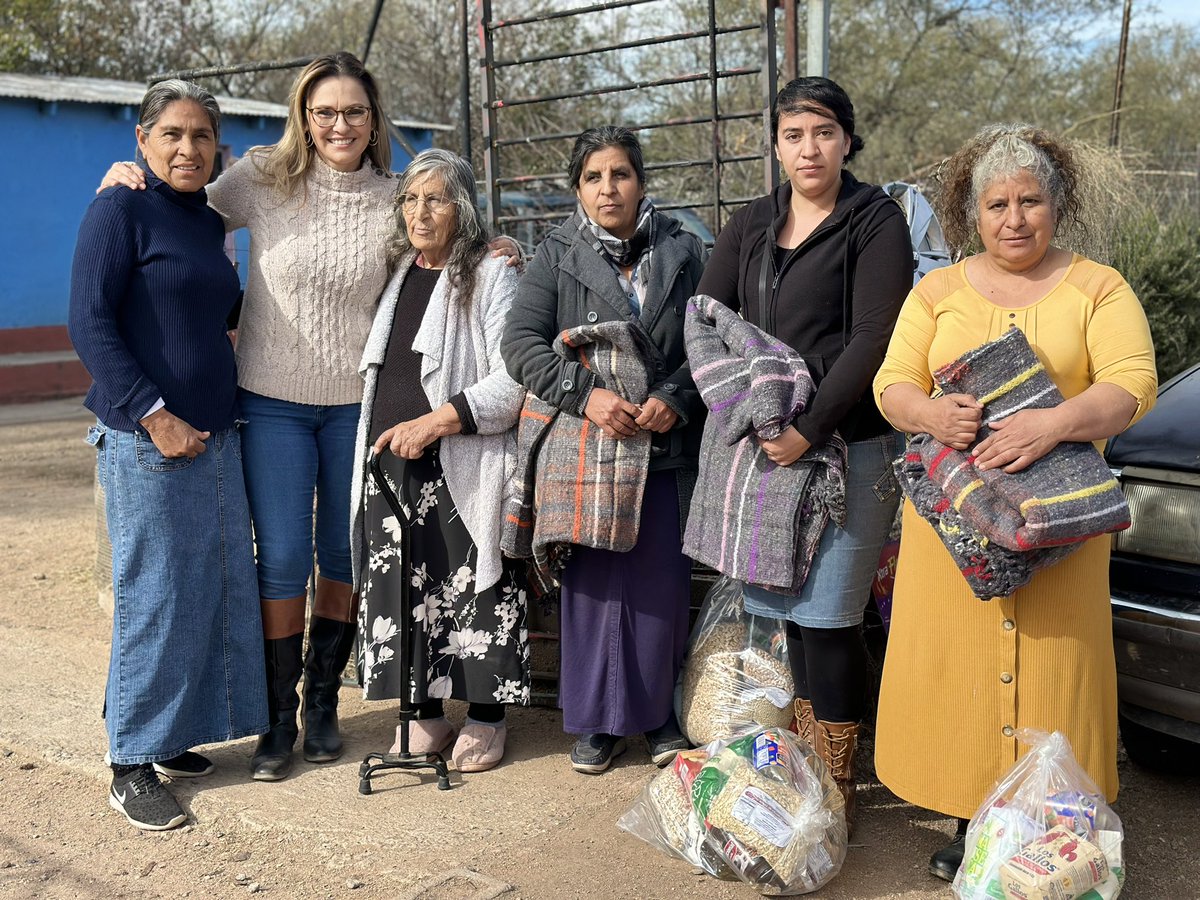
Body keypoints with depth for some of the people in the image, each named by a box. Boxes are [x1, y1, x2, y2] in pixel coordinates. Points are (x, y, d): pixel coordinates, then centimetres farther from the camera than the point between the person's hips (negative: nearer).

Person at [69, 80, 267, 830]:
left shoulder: (211, 224, 15)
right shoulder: (121, 211, -6)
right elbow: (90, 325, -13)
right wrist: (155, 415, -18)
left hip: (215, 434, 8)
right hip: (147, 438, -7)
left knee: (217, 590, 10)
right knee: (154, 598, -4)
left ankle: (169, 734, 24)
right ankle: (131, 767, 8)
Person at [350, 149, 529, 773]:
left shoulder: (492, 277, -3)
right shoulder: (395, 274, 16)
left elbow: (513, 381, -12)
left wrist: (434, 421, -18)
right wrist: (383, 441, 15)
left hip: (461, 469, -5)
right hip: (389, 463, 6)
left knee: (473, 590, -2)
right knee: (401, 589, 7)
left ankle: (485, 717, 14)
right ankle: (424, 714, 21)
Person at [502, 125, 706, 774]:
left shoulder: (683, 254, 6)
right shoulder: (555, 257, 3)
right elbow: (521, 343, -6)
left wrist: (674, 397, -12)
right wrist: (585, 393, -18)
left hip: (666, 448, 1)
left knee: (662, 583, 5)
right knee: (591, 583, 4)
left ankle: (660, 713, 23)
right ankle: (598, 720, 18)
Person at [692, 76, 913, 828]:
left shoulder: (875, 222, -2)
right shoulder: (752, 226, 15)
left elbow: (872, 340, -11)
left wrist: (810, 430, -16)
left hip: (849, 444, -5)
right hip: (765, 441, 5)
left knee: (828, 615, -3)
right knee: (789, 608, 8)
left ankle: (836, 781, 10)